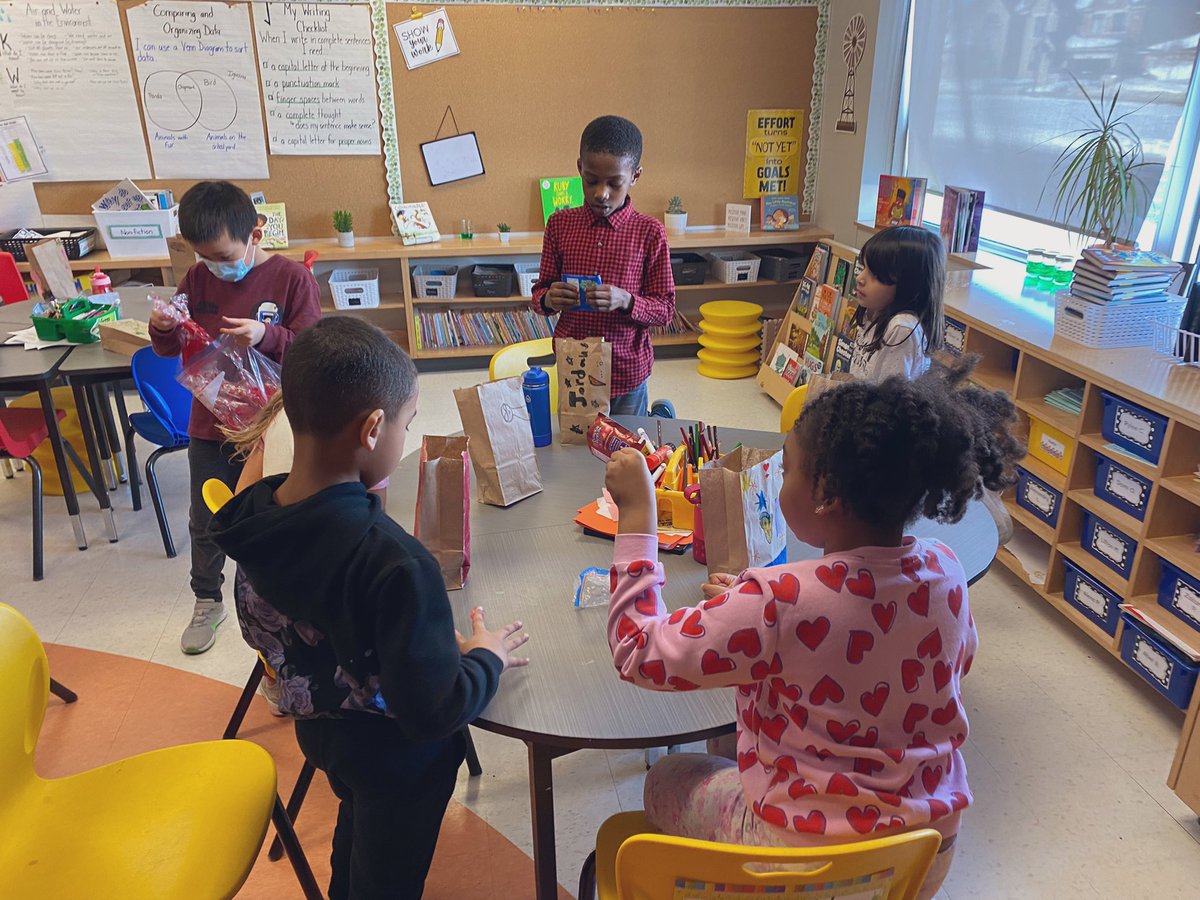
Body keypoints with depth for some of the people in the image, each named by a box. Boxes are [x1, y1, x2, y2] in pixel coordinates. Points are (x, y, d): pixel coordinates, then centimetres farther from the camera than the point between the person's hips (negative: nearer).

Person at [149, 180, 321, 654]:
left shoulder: (292, 278, -12)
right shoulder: (197, 278, 0)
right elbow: (172, 350, 8)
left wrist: (268, 336, -30)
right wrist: (163, 330, -14)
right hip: (208, 426, 4)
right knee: (205, 523, 16)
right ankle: (207, 603, 37)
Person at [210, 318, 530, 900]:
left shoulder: (254, 517, -17)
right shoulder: (394, 562, -40)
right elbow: (432, 714, -33)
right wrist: (488, 658, -15)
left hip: (321, 729, 6)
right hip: (396, 760, -6)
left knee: (356, 829, 35)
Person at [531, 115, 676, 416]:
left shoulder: (649, 232, -7)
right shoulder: (560, 224, 0)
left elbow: (665, 309, -5)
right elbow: (539, 292, 6)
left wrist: (626, 301, -23)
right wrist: (549, 299, -17)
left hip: (626, 371, -2)